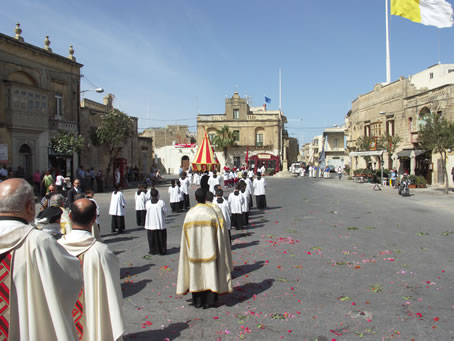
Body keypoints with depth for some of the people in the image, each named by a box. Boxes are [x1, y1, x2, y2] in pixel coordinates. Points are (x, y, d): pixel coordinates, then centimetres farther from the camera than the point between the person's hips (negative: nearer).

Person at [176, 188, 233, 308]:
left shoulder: (190, 214, -4)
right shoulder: (211, 212, -8)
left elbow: (186, 235, 0)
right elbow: (218, 233, -7)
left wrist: (190, 250, 10)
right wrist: (217, 248, 2)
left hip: (195, 250, 2)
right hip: (209, 248, -2)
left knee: (196, 272, 10)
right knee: (210, 271, 8)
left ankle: (198, 301, 17)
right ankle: (210, 300, 11)